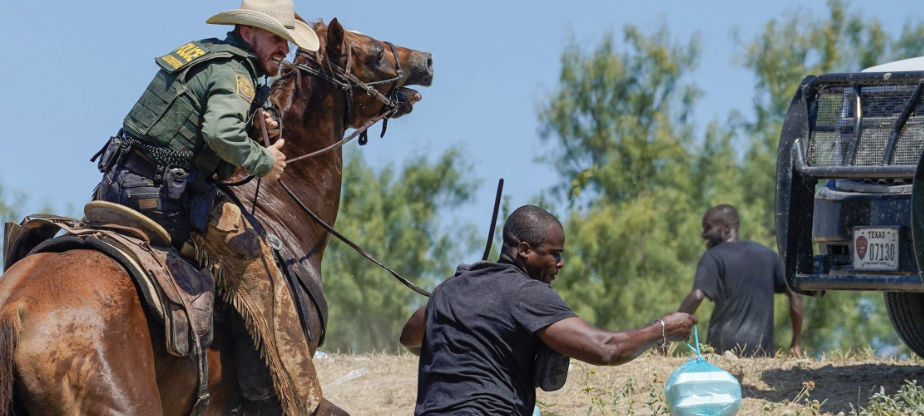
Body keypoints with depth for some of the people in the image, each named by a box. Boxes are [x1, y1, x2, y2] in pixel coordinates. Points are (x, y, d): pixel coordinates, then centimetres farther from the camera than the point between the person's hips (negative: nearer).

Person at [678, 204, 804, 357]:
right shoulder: (767, 254, 16)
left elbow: (696, 297, -15)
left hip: (724, 347, -4)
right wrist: (797, 342, 16)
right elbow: (795, 295, 14)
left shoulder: (712, 257, 0)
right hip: (763, 349, 4)